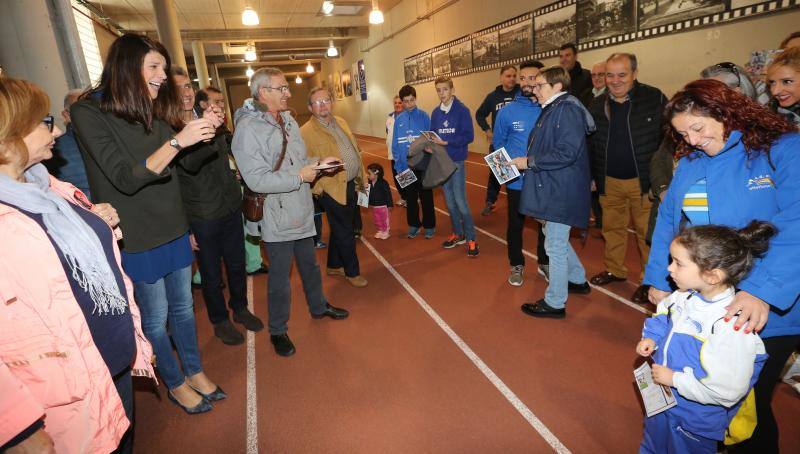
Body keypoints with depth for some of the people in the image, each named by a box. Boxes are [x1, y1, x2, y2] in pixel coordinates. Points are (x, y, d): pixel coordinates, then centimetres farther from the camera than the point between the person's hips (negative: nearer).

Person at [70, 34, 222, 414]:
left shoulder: (155, 111, 4)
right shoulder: (89, 112, -12)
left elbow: (182, 165, 13)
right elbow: (126, 178, -22)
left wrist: (202, 131, -2)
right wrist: (178, 141, -30)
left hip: (174, 231, 6)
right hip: (138, 240, -5)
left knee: (183, 308, 17)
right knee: (156, 318, 11)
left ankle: (194, 371, 36)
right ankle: (175, 384, 31)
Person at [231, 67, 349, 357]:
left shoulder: (288, 120, 9)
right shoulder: (248, 128, -18)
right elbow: (257, 180, -26)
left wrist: (318, 162, 2)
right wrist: (300, 176, -23)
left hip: (301, 211, 8)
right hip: (277, 217, -8)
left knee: (309, 265, 23)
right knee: (280, 278, 5)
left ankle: (319, 307, 44)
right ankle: (277, 331, 24)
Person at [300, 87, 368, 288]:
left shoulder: (340, 122, 11)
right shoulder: (306, 132, -12)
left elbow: (354, 150, 16)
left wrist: (362, 176, 14)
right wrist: (320, 179, -22)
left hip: (352, 184, 7)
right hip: (333, 189, -7)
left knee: (340, 229, 19)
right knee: (345, 232, 4)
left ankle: (334, 266, 36)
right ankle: (352, 271, 21)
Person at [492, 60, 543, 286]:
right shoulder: (507, 111, -4)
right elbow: (498, 144, 5)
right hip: (517, 181, 0)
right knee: (515, 224, 13)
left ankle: (546, 262, 37)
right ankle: (517, 265, 32)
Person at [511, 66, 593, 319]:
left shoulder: (567, 109, -16)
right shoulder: (551, 109, 14)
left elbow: (567, 152, -25)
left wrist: (530, 162, -18)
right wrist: (527, 161, 2)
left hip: (561, 191, -10)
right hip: (553, 187, 10)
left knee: (555, 246, 0)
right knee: (554, 237, 23)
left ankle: (555, 303, 15)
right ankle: (578, 280, 42)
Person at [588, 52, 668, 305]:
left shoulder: (654, 99, -7)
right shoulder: (597, 105, 5)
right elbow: (590, 144, 12)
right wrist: (592, 177, 9)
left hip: (643, 181, -4)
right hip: (609, 181, 4)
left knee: (648, 232, 3)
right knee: (612, 228, 14)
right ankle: (614, 270, 31)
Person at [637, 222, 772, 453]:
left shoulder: (732, 327, -33)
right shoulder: (686, 296, -12)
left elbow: (728, 391, -31)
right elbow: (663, 319, 10)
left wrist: (675, 379, -24)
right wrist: (652, 339, -7)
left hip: (694, 421, -6)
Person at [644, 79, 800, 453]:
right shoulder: (689, 163, 4)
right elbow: (667, 222, 5)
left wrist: (764, 290, -33)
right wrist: (657, 279, -1)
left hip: (766, 316, -4)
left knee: (749, 406, 14)